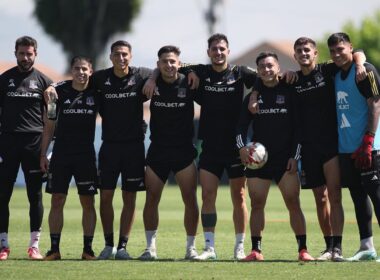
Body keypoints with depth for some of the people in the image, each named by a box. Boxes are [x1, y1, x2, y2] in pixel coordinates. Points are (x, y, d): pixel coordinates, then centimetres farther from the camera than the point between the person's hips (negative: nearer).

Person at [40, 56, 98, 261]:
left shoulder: (96, 92, 1)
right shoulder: (60, 91, 0)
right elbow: (49, 125, 6)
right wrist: (43, 154, 2)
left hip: (86, 154, 0)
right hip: (61, 154, 0)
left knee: (88, 202, 0)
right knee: (57, 200, -2)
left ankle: (88, 249, 5)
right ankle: (54, 248, 1)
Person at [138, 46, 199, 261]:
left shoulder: (188, 83, -6)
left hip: (184, 151, -1)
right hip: (157, 151, 1)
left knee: (190, 200, -4)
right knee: (151, 199, -1)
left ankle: (191, 247, 6)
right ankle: (151, 247, 8)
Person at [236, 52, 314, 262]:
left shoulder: (289, 93, 3)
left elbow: (299, 126, 2)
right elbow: (242, 124, 9)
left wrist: (295, 156, -5)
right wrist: (241, 147, -9)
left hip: (285, 159, -2)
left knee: (293, 203, -8)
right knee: (256, 204, -1)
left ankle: (303, 250, -6)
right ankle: (256, 250, 4)